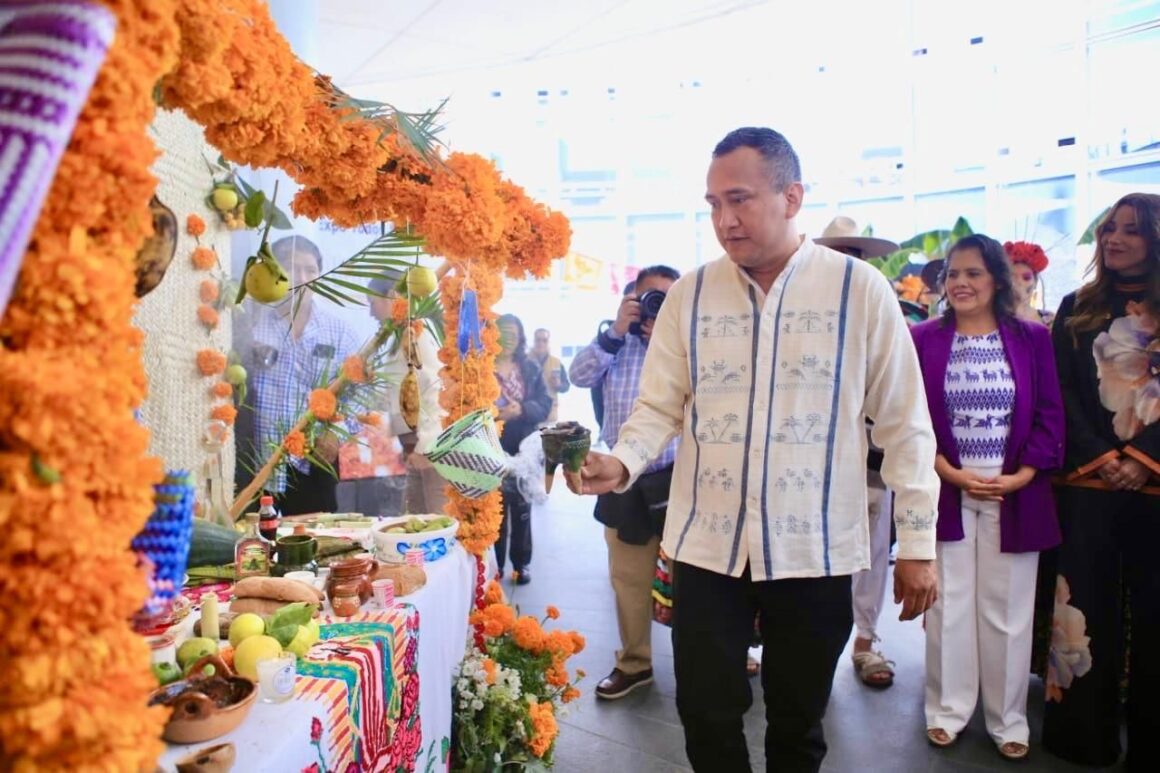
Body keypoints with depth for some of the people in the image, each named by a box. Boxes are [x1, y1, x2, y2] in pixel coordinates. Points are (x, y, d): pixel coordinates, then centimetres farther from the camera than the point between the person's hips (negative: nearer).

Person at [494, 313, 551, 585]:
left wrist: (521, 410, -17)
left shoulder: (530, 368, 7)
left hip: (524, 449, 2)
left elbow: (545, 404, 0)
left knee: (522, 508, 9)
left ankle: (522, 563, 19)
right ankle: (495, 563, 16)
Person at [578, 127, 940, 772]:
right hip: (707, 546, 2)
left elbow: (904, 423, -1)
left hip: (816, 550, -1)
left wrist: (918, 542, 0)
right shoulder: (689, 294, 3)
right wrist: (623, 463, -17)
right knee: (708, 716, 9)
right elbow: (659, 407, 3)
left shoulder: (860, 289, -3)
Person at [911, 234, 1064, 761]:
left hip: (1015, 495, 1)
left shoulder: (1031, 338, 4)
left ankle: (1008, 720, 25)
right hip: (947, 493, 0)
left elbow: (1050, 416, 2)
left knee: (1009, 611, 9)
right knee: (948, 607, 8)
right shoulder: (923, 339, 1)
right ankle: (947, 711, 23)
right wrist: (951, 473, -13)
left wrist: (1021, 476, -10)